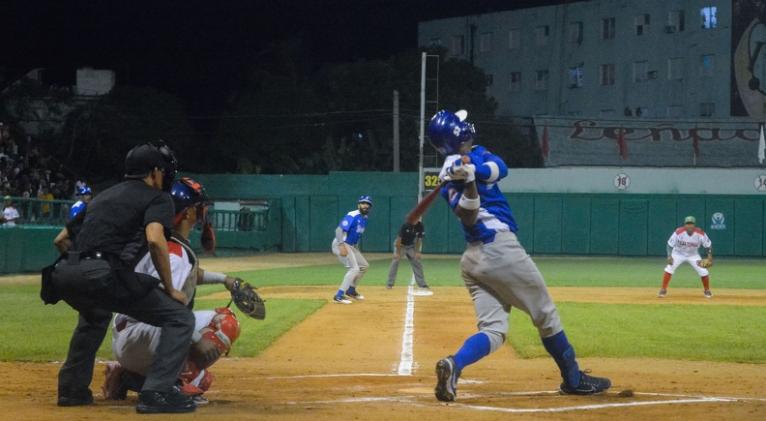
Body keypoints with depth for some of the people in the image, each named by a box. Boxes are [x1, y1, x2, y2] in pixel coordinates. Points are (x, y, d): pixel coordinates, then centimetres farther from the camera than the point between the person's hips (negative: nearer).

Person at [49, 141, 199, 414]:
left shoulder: (103, 197, 32)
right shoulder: (157, 198, 10)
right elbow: (155, 240, -10)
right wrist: (169, 289, -3)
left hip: (65, 275, 8)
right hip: (104, 275, -7)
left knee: (95, 316, 41)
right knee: (181, 318, 2)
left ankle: (72, 389, 36)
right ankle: (156, 392, -12)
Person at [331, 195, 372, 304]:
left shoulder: (364, 218, 10)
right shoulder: (352, 216, -19)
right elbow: (339, 230, -26)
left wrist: (356, 248, 16)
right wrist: (342, 246, -33)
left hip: (352, 246, 10)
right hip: (341, 244, -10)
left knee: (364, 266, 18)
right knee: (354, 268, -19)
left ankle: (351, 290, 31)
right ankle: (339, 296, -21)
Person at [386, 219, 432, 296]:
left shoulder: (420, 226, -15)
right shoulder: (405, 225, -26)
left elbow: (418, 239, -5)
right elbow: (399, 238, -24)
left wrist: (417, 252, -10)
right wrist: (398, 253, -24)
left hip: (410, 246, 4)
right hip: (400, 245, -4)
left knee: (417, 263, 1)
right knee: (395, 261, -18)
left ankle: (422, 285, 8)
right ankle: (389, 284, -17)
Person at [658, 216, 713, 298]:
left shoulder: (700, 234, -24)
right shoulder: (678, 232, -29)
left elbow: (708, 245, -10)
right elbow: (670, 244, -21)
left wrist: (709, 257, -20)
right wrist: (669, 256, -34)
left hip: (693, 255, 1)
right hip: (678, 254, -1)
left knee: (703, 272, -9)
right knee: (669, 268, -21)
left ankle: (707, 291, 16)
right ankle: (663, 290, -8)